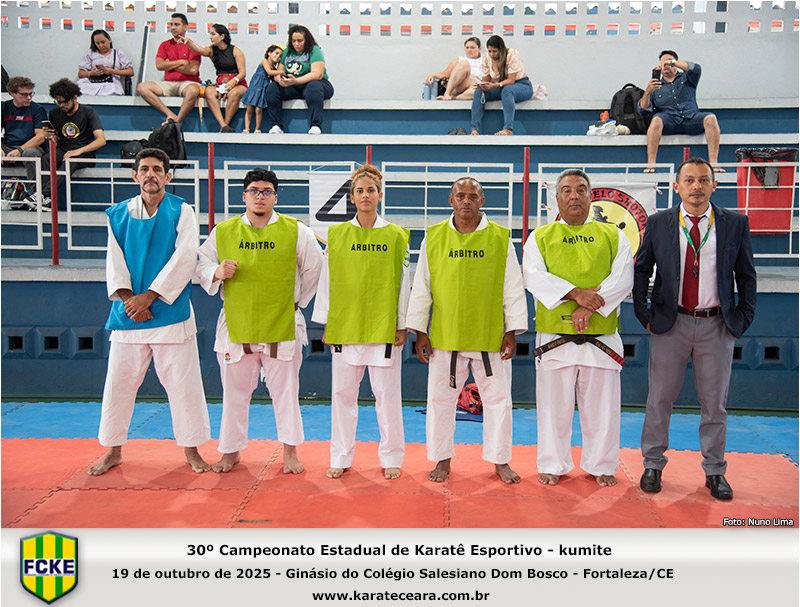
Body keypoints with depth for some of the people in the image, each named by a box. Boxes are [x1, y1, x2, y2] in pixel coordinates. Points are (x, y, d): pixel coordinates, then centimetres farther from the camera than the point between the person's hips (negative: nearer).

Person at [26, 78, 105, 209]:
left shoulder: (88, 112, -1)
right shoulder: (54, 113, 13)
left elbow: (101, 140, -14)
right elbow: (55, 144, 16)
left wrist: (78, 151, -26)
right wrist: (50, 138, -10)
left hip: (85, 154, -4)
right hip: (63, 151, 4)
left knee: (70, 161, -39)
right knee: (46, 159, -30)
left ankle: (44, 194, -45)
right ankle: (45, 199, -42)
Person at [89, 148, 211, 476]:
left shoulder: (181, 211, 0)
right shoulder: (118, 214, 9)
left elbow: (184, 258, -10)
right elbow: (114, 261, 3)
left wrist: (148, 296, -15)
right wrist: (128, 298, -13)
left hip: (170, 311, -3)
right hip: (128, 312, 3)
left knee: (182, 383, 1)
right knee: (119, 383, 10)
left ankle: (191, 450, 17)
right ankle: (113, 451, 27)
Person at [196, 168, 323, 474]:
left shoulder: (296, 231, 0)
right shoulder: (223, 232, 3)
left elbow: (313, 270, 9)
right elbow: (202, 267, 11)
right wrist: (217, 273, -10)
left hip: (282, 325, -1)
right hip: (236, 324, 1)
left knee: (285, 390, 6)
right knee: (235, 391, 10)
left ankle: (290, 452, 21)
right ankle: (231, 451, 27)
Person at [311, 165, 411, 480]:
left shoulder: (396, 236, 1)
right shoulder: (336, 234, 4)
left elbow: (403, 283, 3)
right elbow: (327, 280, 7)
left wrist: (402, 326, 0)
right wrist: (327, 323, 5)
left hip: (384, 327, -1)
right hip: (344, 324, 2)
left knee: (387, 392, 4)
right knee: (343, 392, 8)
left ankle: (391, 457, 21)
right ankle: (341, 457, 23)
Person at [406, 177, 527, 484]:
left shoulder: (501, 238, 1)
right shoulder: (433, 237, 3)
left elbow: (513, 288, 4)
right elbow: (421, 287, 6)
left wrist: (512, 331, 0)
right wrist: (419, 332, 3)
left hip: (490, 336, 0)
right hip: (445, 335, 1)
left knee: (498, 398, 7)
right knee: (441, 398, 8)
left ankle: (500, 461, 25)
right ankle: (443, 459, 26)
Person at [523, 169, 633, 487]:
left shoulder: (612, 235, 9)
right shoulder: (540, 237, 8)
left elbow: (623, 278, -3)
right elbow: (534, 277, -7)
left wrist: (590, 306, -17)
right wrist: (575, 293, -20)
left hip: (601, 335, 1)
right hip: (554, 335, 0)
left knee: (601, 405, 8)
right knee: (554, 405, 7)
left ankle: (601, 465, 26)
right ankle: (553, 465, 22)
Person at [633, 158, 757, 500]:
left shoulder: (735, 224, 3)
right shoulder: (658, 223, 2)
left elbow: (747, 275, 8)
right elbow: (641, 270, 6)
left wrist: (743, 318, 2)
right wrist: (644, 314, 0)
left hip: (717, 325, 1)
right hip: (670, 323, 0)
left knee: (715, 403, 9)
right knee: (659, 399, 6)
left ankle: (715, 472, 23)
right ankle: (653, 466, 20)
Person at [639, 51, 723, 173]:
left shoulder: (686, 78, 24)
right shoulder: (656, 86, 23)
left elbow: (696, 69, -1)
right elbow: (642, 109, 9)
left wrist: (672, 62, -7)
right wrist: (647, 92, -10)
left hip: (690, 118, 1)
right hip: (668, 120, -1)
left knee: (710, 119, -28)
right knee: (657, 119, -35)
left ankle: (713, 163, -32)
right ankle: (650, 164, -39)